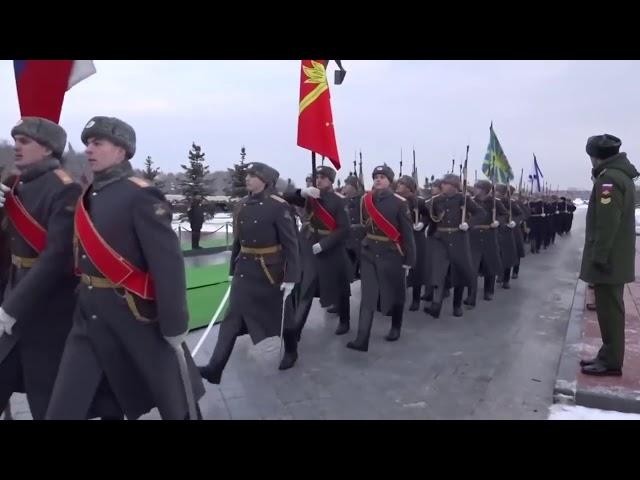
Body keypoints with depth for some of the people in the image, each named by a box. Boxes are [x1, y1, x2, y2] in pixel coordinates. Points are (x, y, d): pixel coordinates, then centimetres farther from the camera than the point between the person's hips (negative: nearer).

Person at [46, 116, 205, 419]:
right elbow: (84, 256, 16)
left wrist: (174, 326, -20)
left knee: (174, 402, 11)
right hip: (89, 315, 7)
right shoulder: (89, 197, 9)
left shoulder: (140, 196, -15)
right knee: (64, 410, 11)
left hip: (136, 315, -7)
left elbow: (168, 263, -20)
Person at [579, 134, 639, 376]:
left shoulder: (609, 178, -17)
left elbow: (607, 224, -23)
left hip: (608, 259, -10)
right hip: (616, 257, 10)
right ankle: (609, 356, 24)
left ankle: (611, 361, 5)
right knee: (610, 309, 15)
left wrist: (599, 257, -20)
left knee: (608, 310, -3)